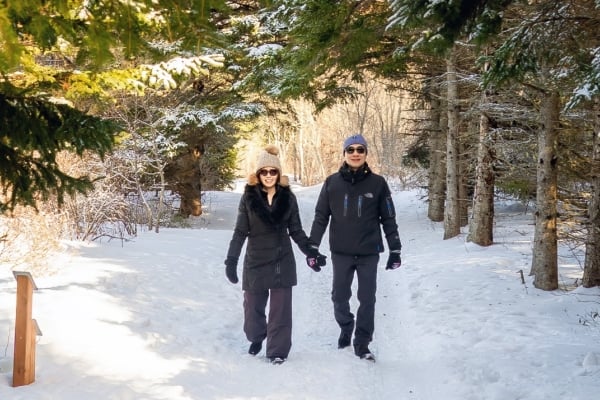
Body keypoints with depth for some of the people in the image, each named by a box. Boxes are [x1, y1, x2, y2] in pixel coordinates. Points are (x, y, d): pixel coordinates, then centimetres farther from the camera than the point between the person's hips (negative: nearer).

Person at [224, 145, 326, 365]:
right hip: (255, 261, 0)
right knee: (253, 306, 10)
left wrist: (311, 252, -2)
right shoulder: (249, 197, -3)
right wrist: (231, 260, -8)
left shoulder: (288, 197, 1)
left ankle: (277, 351, 9)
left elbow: (296, 231, 7)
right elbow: (240, 232, -2)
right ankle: (256, 338, 37)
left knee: (280, 309, 0)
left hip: (282, 261, 0)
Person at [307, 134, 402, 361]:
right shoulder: (332, 183, -1)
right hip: (341, 252, 1)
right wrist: (312, 247, 0)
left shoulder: (377, 183, -2)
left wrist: (395, 250, 0)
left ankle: (362, 344, 14)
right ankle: (345, 329, 36)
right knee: (339, 296, 10)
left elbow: (388, 219, 2)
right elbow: (321, 217, 4)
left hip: (369, 252, -1)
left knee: (367, 299, 2)